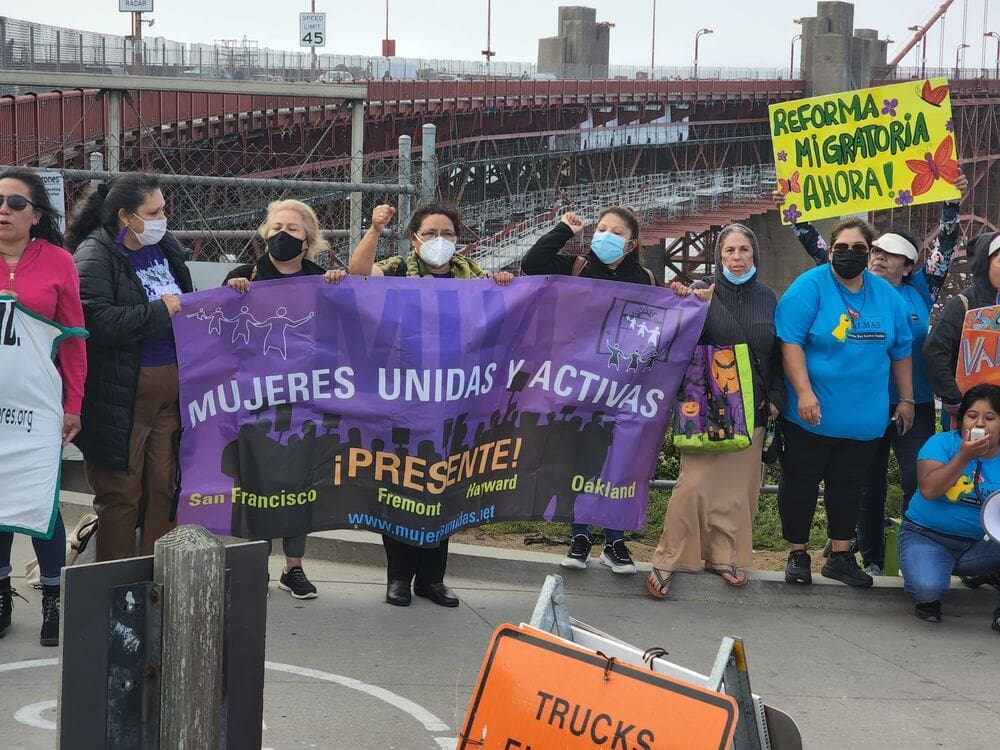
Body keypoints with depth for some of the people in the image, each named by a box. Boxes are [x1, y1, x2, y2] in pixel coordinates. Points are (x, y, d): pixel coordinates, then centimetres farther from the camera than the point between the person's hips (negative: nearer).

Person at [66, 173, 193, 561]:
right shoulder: (94, 256, -11)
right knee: (121, 493, 0)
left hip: (170, 388, 7)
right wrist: (159, 312, -19)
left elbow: (187, 303, 30)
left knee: (163, 488, 11)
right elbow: (97, 320, -25)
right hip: (121, 395, -7)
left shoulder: (164, 248, 13)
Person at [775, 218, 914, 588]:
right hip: (813, 414, -4)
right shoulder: (809, 288, -10)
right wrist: (804, 393, -25)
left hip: (864, 417, 4)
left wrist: (906, 399, 13)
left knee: (849, 486, 12)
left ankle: (841, 555, 22)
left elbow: (900, 351, 15)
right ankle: (797, 554, 17)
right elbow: (791, 342, -17)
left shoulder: (887, 296, 7)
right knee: (800, 483, 5)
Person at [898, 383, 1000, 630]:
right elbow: (928, 489, -22)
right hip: (927, 537, -2)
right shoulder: (943, 443, -8)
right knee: (926, 588, -32)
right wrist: (965, 457, -28)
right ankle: (927, 600, 6)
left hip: (980, 544, 2)